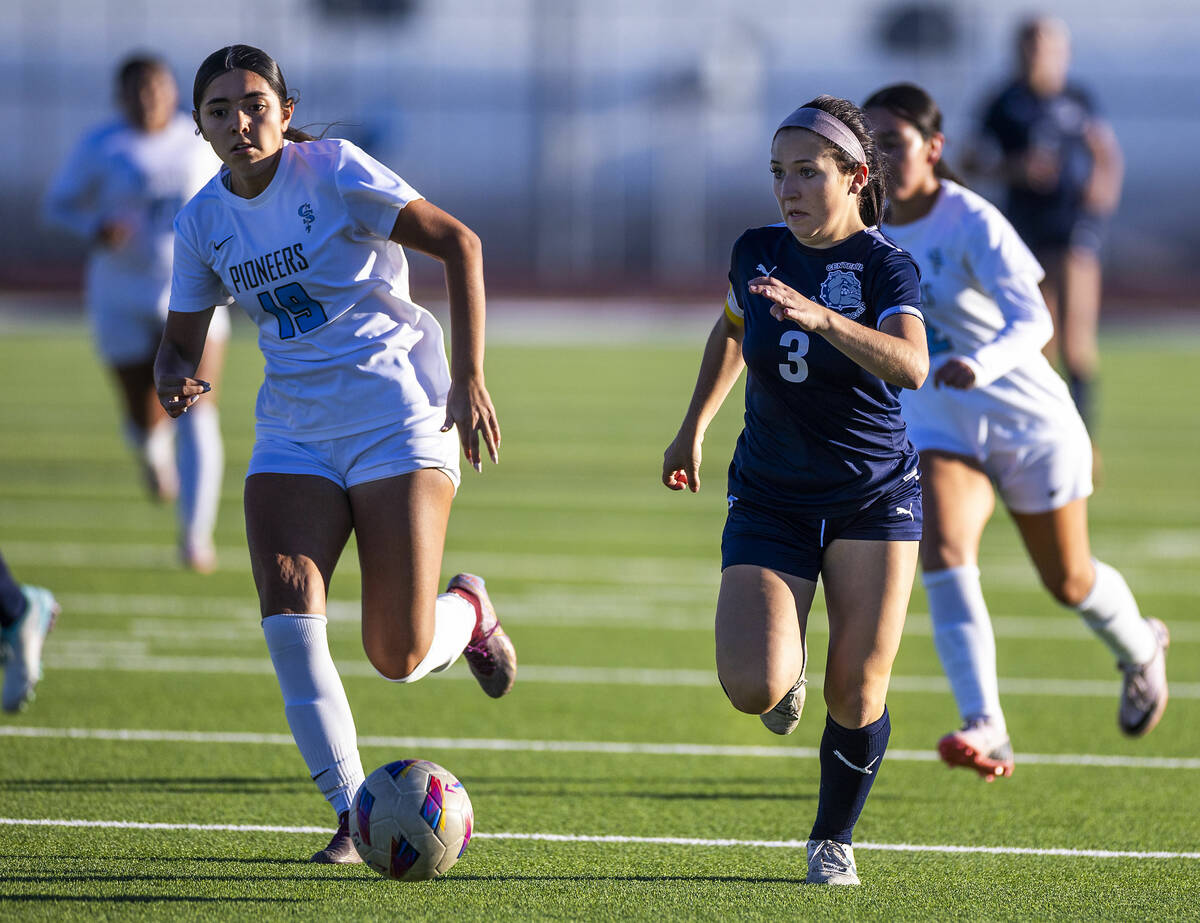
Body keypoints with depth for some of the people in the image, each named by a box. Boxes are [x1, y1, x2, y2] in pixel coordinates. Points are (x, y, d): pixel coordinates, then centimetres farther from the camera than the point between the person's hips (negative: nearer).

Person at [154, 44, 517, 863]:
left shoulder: (332, 170, -9)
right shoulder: (203, 220, 6)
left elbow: (459, 244, -8)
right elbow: (182, 340, 16)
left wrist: (470, 378, -12)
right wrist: (176, 379, -10)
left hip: (398, 415, -4)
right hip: (294, 431, 4)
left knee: (399, 658, -9)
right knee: (286, 601, -22)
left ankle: (467, 610, 30)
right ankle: (353, 812, -14)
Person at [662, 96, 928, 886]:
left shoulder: (886, 267, -13)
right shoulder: (757, 253, 0)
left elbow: (910, 366, -34)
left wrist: (820, 317, -47)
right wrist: (695, 426, 20)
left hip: (874, 497, -2)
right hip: (770, 501, 2)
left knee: (856, 696, -5)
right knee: (752, 686, -19)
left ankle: (834, 839, 21)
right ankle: (788, 676, 19)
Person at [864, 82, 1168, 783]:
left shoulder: (974, 223, -24)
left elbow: (1032, 323, -37)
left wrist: (980, 365, -55)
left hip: (1031, 423, -4)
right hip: (940, 430, 4)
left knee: (1068, 581, 15)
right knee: (943, 554, -24)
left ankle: (1141, 650, 49)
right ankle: (985, 729, -30)